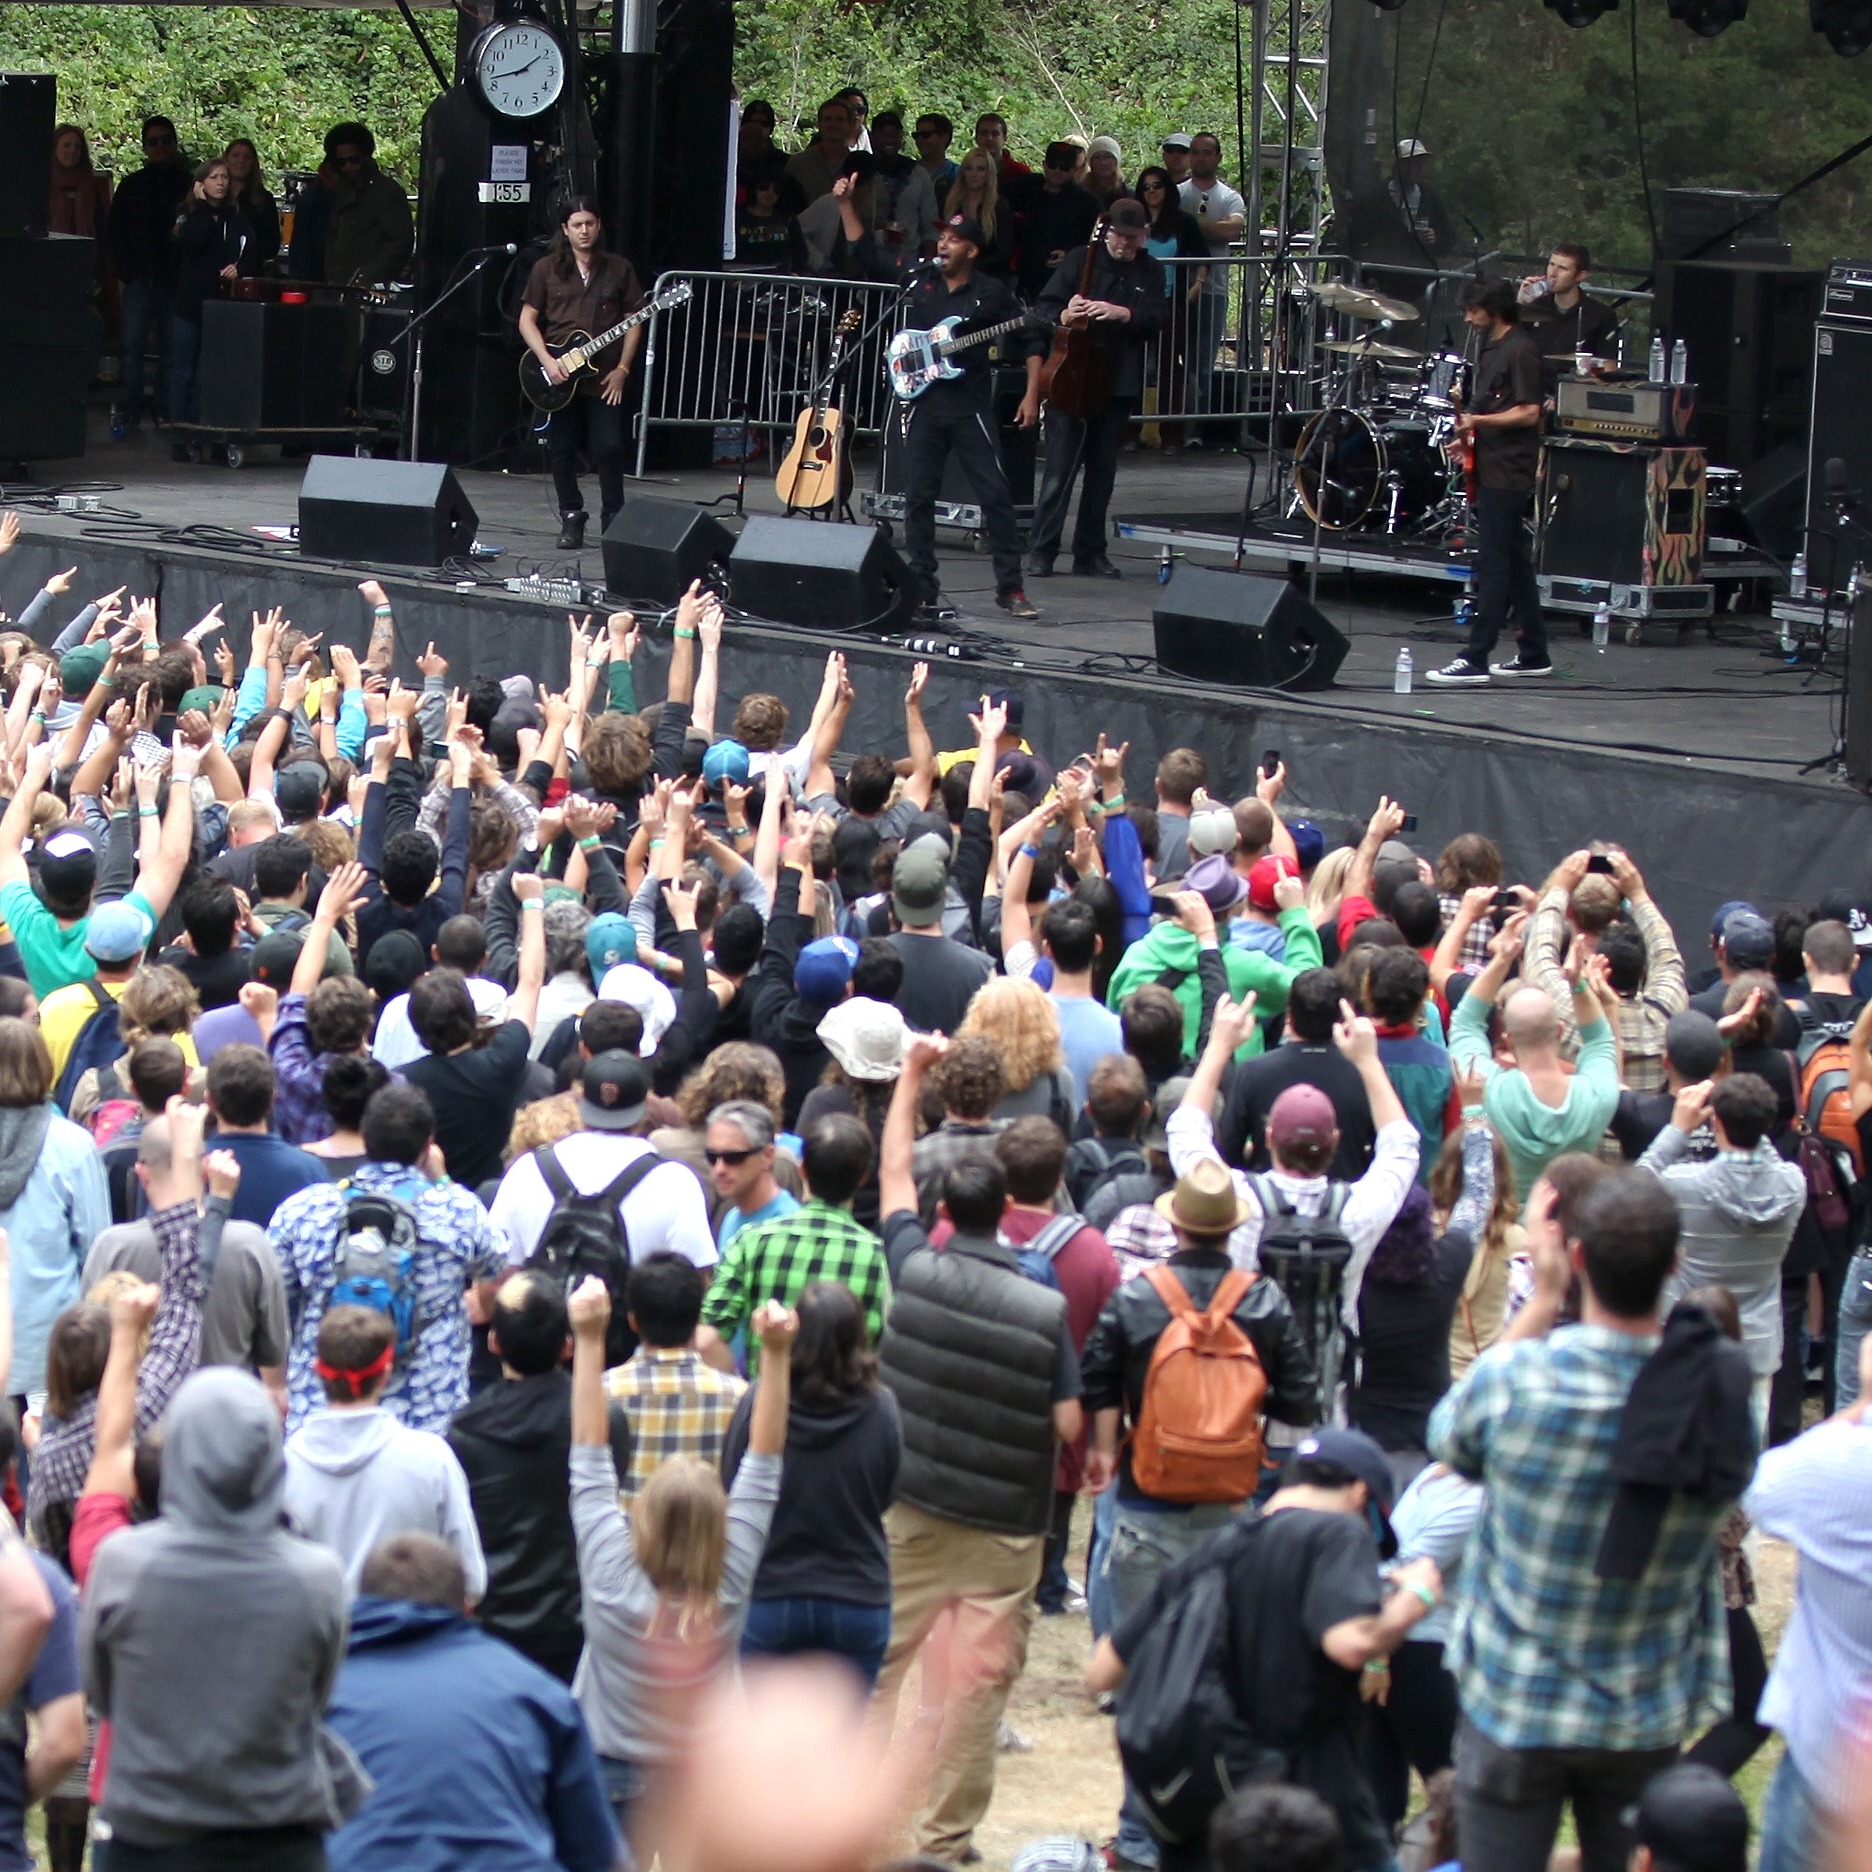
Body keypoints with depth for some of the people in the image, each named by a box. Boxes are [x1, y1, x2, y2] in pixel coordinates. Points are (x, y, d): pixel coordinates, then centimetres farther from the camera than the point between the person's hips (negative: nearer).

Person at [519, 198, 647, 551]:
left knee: (609, 449, -6)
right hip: (558, 377, 1)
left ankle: (613, 520, 5)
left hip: (605, 377, -1)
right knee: (562, 451, 3)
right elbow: (527, 319, 5)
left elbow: (633, 320, 8)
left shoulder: (619, 269, 7)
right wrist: (546, 361, -9)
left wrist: (622, 369, -2)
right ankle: (571, 518, 14)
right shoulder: (546, 268, 5)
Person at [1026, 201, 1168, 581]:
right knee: (1060, 467, -6)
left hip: (1119, 383, 4)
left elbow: (1159, 318, -3)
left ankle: (1090, 552, 18)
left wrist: (1122, 313, -21)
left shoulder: (1150, 272, 9)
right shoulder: (1079, 260, 1)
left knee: (1102, 470, 10)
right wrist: (1062, 316, -24)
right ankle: (1041, 550, -3)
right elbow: (1044, 306, -1)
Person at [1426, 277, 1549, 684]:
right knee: (1515, 564, 13)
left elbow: (1528, 413, -18)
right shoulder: (1491, 349, 16)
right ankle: (1533, 654, 19)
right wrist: (1467, 436, 14)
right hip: (1491, 470, 10)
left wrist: (1478, 421, -23)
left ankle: (1474, 660, -14)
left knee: (1492, 566, -11)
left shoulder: (1520, 351, -12)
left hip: (1507, 473, -10)